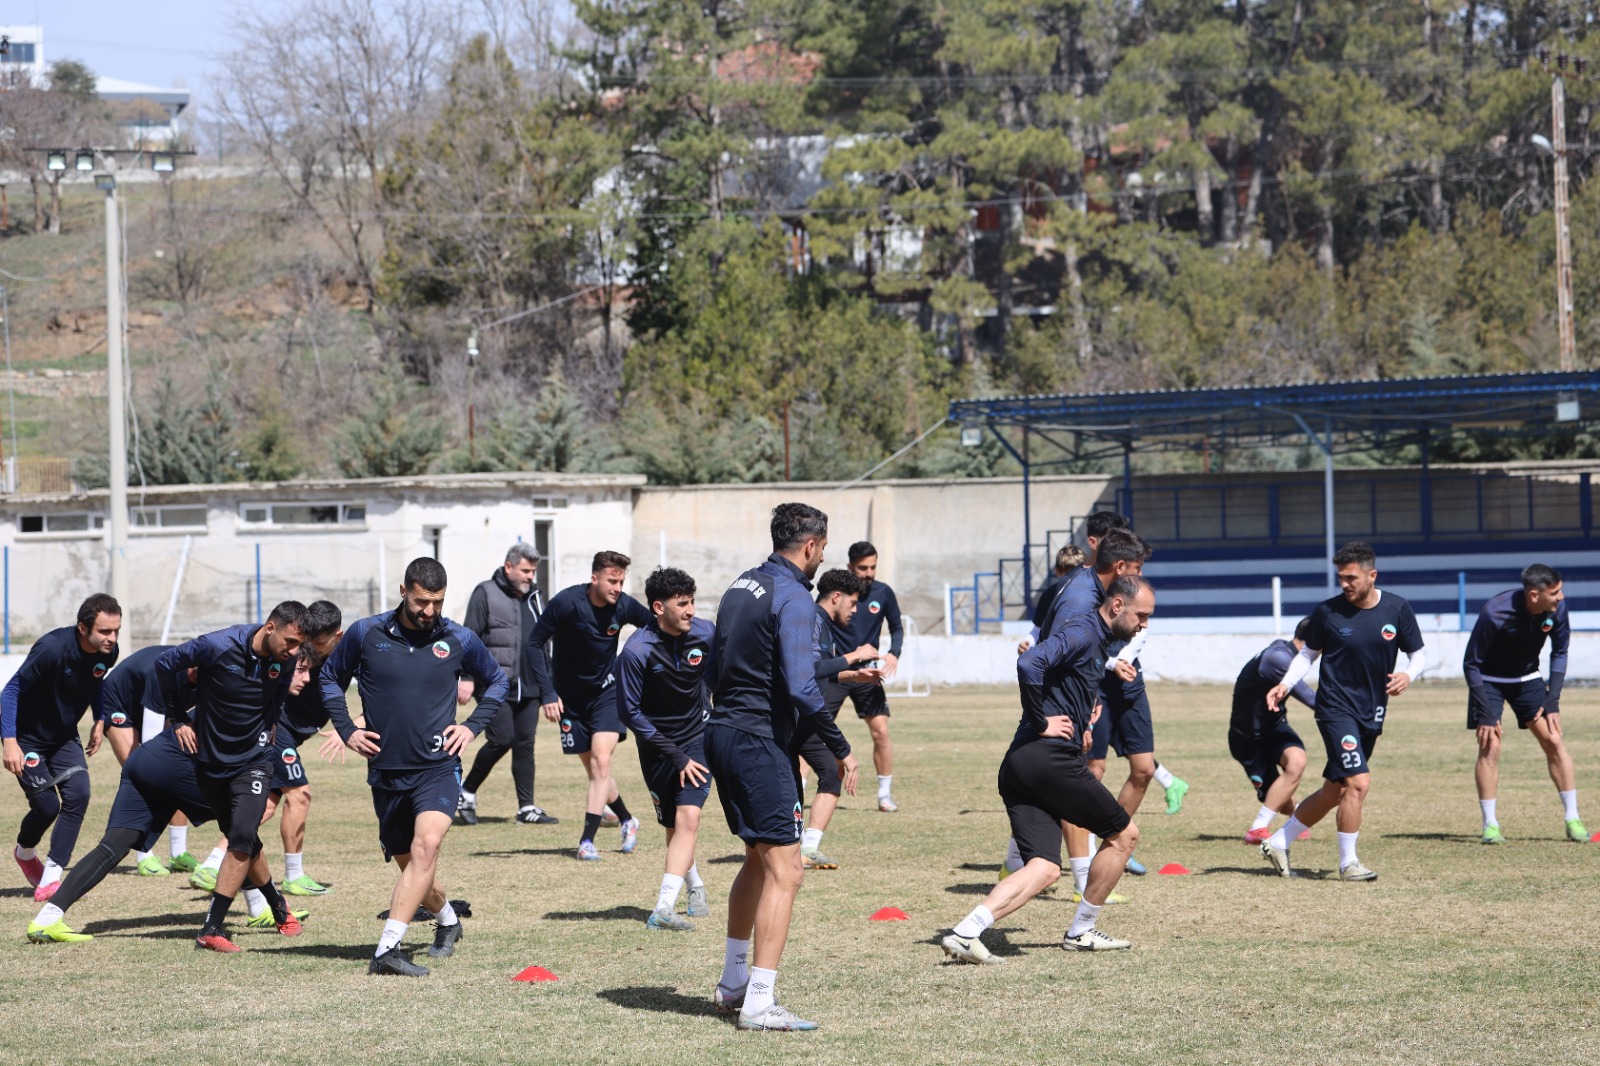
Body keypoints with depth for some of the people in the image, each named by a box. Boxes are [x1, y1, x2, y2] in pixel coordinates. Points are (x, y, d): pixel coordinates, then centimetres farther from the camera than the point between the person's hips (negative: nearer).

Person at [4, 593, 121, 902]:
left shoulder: (108, 653, -12)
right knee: (47, 805, -9)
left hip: (64, 737, 5)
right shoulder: (53, 648, -31)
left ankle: (51, 875, -11)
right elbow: (11, 691, -24)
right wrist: (10, 742, -31)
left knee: (77, 795, -16)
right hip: (28, 738, -5)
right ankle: (25, 852, 26)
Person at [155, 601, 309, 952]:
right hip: (210, 761, -1)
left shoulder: (284, 660, -10)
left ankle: (212, 929, -17)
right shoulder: (219, 646, -22)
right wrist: (177, 719, -2)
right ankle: (277, 906, 34)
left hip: (253, 761, 1)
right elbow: (166, 664, -8)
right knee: (242, 841, 10)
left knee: (242, 838, -18)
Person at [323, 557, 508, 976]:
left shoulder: (459, 640, 0)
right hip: (386, 770, 2)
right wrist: (347, 730, 6)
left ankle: (387, 949, -31)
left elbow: (496, 681, 18)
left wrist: (473, 726, 5)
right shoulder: (366, 634, -1)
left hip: (438, 766, -2)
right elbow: (330, 678, 16)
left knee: (426, 844, -26)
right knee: (409, 864, 12)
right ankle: (448, 921, 44)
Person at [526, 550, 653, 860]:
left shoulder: (624, 606, -13)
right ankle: (627, 820, 30)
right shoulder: (567, 602, -20)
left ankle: (587, 840, -16)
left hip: (606, 692, 0)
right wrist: (547, 692, -20)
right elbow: (533, 645, -14)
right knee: (594, 769, 6)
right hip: (570, 697, 0)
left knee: (600, 762, -16)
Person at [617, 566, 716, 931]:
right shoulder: (637, 651, -22)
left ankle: (664, 908, -25)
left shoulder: (705, 633, -11)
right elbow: (631, 712, -15)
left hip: (698, 737, 1)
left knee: (688, 818, -17)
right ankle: (695, 887, 39)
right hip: (657, 747, -1)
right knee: (674, 826, 11)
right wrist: (676, 757, -16)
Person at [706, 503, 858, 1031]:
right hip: (760, 741, -9)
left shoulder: (741, 585, 13)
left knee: (759, 858, 23)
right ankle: (759, 1003, -12)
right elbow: (800, 689, -22)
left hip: (721, 731, 9)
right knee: (784, 871, -8)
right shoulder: (793, 597, -14)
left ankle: (732, 982, 29)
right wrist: (840, 749, -13)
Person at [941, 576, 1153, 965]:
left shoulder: (1095, 640, 22)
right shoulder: (1081, 633, -9)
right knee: (1123, 834, 7)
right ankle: (1081, 932, 17)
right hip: (1049, 758, -9)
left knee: (1044, 868, -1)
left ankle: (965, 932, -18)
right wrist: (1041, 722, -17)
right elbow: (1029, 664, -25)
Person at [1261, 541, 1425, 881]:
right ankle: (1348, 863, -3)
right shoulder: (1328, 612, -6)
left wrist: (1408, 675, -14)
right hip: (1336, 709, -4)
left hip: (1371, 713, 4)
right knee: (1358, 782, -17)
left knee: (1335, 792, 11)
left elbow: (1418, 653, 7)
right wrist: (1285, 684, -8)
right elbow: (1309, 653, 7)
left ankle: (1278, 843, 27)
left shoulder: (1397, 609, -2)